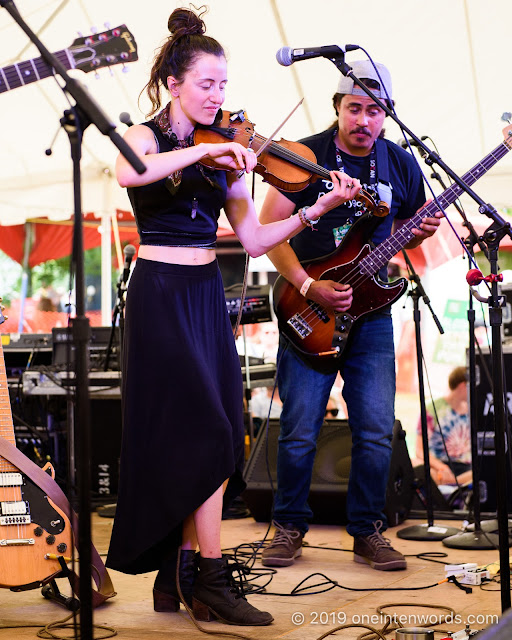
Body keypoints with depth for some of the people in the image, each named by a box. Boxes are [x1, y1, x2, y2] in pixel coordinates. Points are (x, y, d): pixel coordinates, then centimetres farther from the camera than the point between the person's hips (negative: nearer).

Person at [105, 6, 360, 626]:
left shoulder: (222, 156, 12)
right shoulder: (145, 137, -3)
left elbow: (254, 239, 8)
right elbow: (129, 174, -29)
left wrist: (321, 208, -2)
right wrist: (206, 149, -28)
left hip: (207, 296, 6)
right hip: (161, 294, -6)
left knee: (189, 442, 4)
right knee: (207, 431, -13)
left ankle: (177, 574, 13)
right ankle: (212, 577, -7)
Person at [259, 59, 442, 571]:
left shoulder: (401, 166, 5)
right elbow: (268, 230, -8)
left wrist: (419, 234, -5)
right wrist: (308, 287, -17)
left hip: (370, 311, 3)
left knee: (376, 432, 1)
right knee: (299, 430, -1)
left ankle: (367, 530, 17)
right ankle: (289, 526, 17)